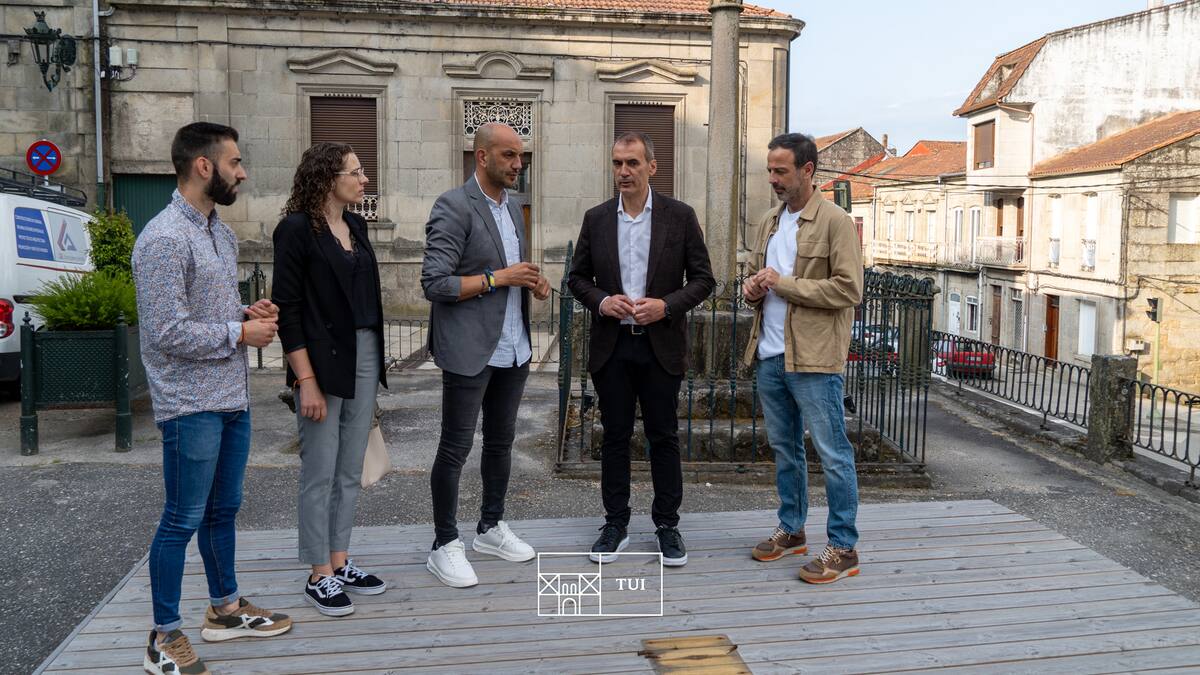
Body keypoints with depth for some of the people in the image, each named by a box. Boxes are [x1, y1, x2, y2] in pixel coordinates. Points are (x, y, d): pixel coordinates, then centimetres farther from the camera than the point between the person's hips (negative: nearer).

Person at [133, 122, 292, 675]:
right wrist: (241, 333, -14)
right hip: (192, 405, -9)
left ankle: (225, 608, 34)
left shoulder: (221, 232, 12)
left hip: (232, 398, 9)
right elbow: (168, 333, -22)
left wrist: (248, 311, 2)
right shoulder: (164, 239, -18)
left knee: (223, 510, 19)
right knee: (182, 521, 2)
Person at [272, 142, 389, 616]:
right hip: (322, 362, -7)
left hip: (364, 358, 7)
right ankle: (319, 577, 13)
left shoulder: (355, 225, 11)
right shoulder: (297, 229, -10)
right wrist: (306, 380, -17)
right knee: (320, 474, 2)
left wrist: (374, 363, 13)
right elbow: (287, 309, -13)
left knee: (350, 471, 13)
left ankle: (340, 563, 24)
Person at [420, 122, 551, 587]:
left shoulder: (514, 209, 14)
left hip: (514, 349, 8)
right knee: (455, 449, 2)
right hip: (470, 350, -8)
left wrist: (533, 283, 3)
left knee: (501, 442, 16)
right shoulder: (453, 207, -11)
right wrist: (498, 279, -19)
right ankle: (445, 546, 14)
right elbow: (435, 284, -17)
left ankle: (491, 529, 31)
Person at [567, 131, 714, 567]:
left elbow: (702, 278, 1)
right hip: (611, 346, 2)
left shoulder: (680, 216, -1)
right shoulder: (596, 219, 5)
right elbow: (578, 277, 10)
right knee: (615, 436, 9)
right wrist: (601, 301, -10)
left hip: (660, 345, -2)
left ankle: (667, 524, 19)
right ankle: (615, 524, 21)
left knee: (663, 437, 6)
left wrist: (667, 305, -15)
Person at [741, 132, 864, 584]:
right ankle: (791, 530, 31)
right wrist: (752, 289, 1)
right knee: (783, 447, 17)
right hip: (770, 355, 8)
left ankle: (843, 549, 7)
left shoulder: (835, 222, -9)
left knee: (832, 452, -1)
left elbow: (849, 289, -16)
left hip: (813, 358, -7)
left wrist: (784, 284, -16)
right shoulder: (769, 221, 14)